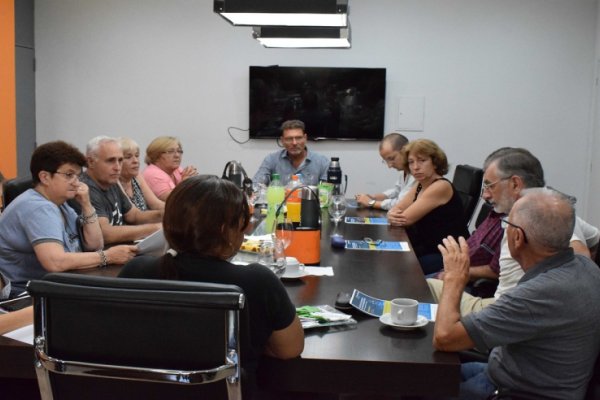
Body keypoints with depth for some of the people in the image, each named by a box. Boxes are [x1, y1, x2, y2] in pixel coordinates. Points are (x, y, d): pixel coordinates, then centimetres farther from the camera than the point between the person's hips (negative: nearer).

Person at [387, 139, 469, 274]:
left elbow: (406, 218, -21)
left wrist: (396, 217, 0)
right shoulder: (420, 185, 9)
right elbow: (394, 211, 3)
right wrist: (392, 216, -19)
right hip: (427, 250, 8)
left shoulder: (441, 187, -19)